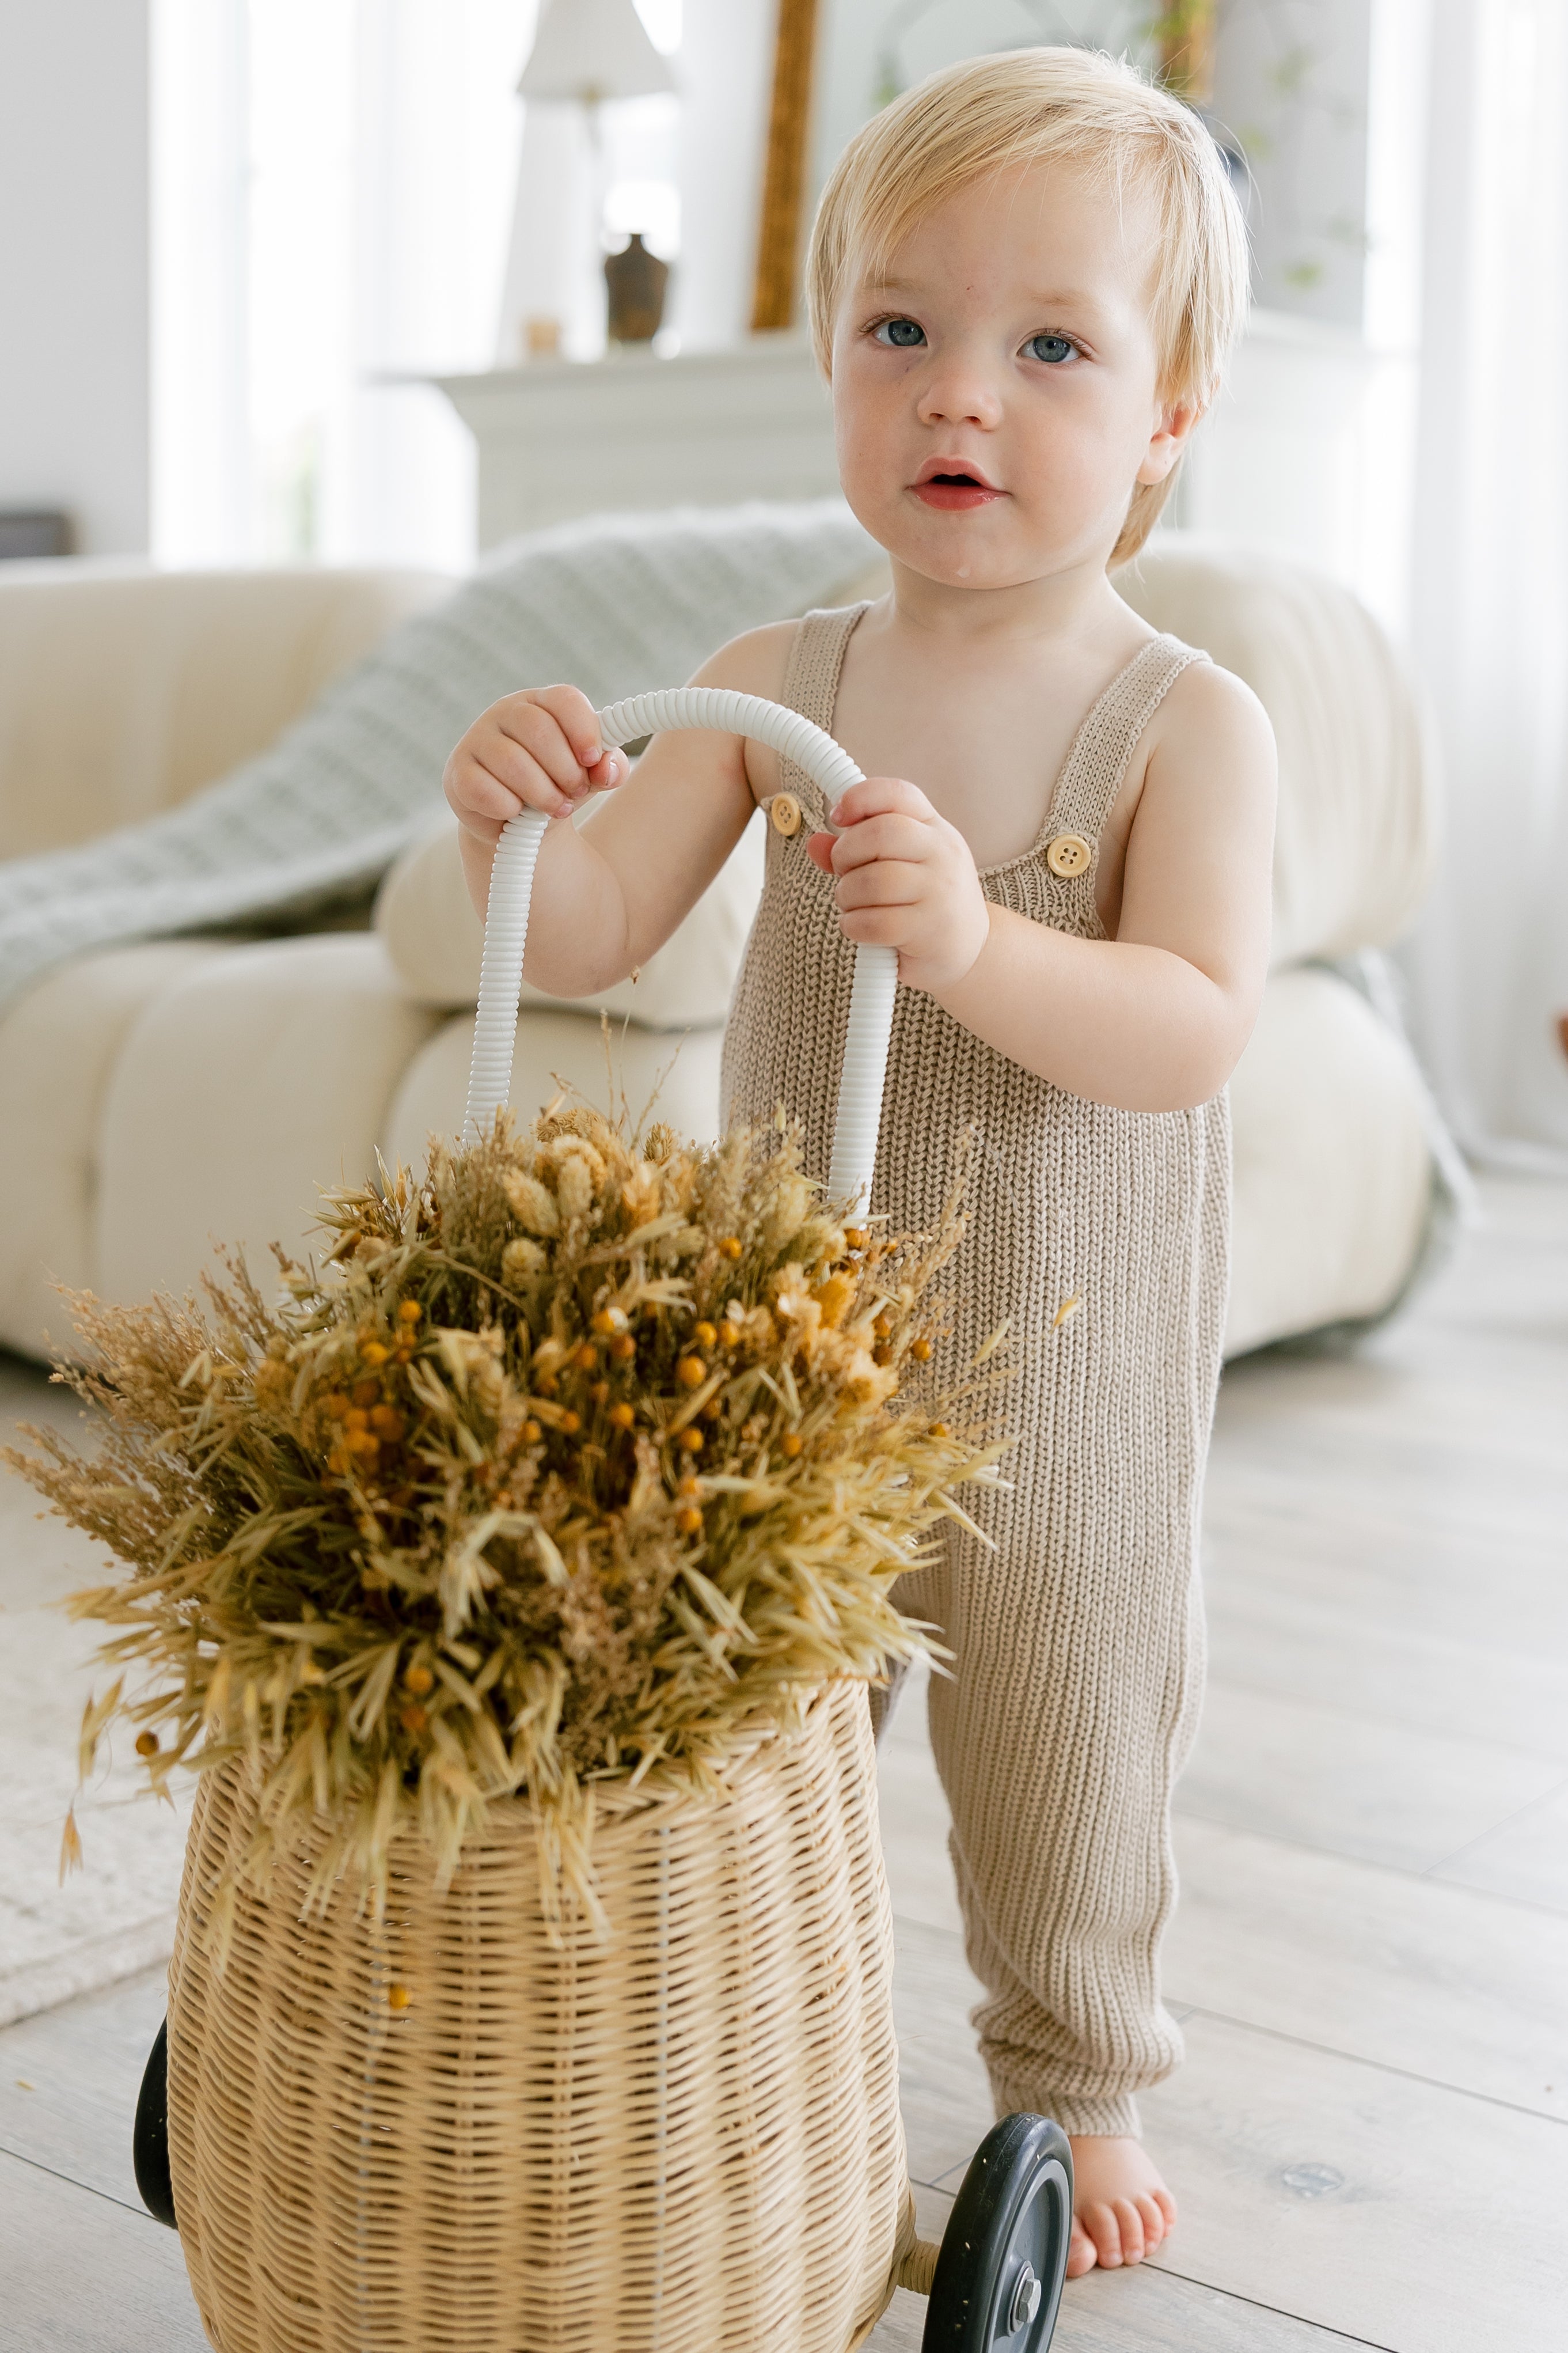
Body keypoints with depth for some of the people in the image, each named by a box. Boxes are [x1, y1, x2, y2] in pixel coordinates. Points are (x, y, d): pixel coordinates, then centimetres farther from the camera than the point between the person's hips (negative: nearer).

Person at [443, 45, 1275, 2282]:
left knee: (1065, 1736, 14)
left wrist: (975, 942, -39)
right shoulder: (775, 682, -4)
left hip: (1061, 1362, -2)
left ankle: (1082, 2082, 39)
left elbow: (1193, 1027, -22)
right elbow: (592, 934, -6)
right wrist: (517, 815, -27)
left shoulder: (1190, 722, -12)